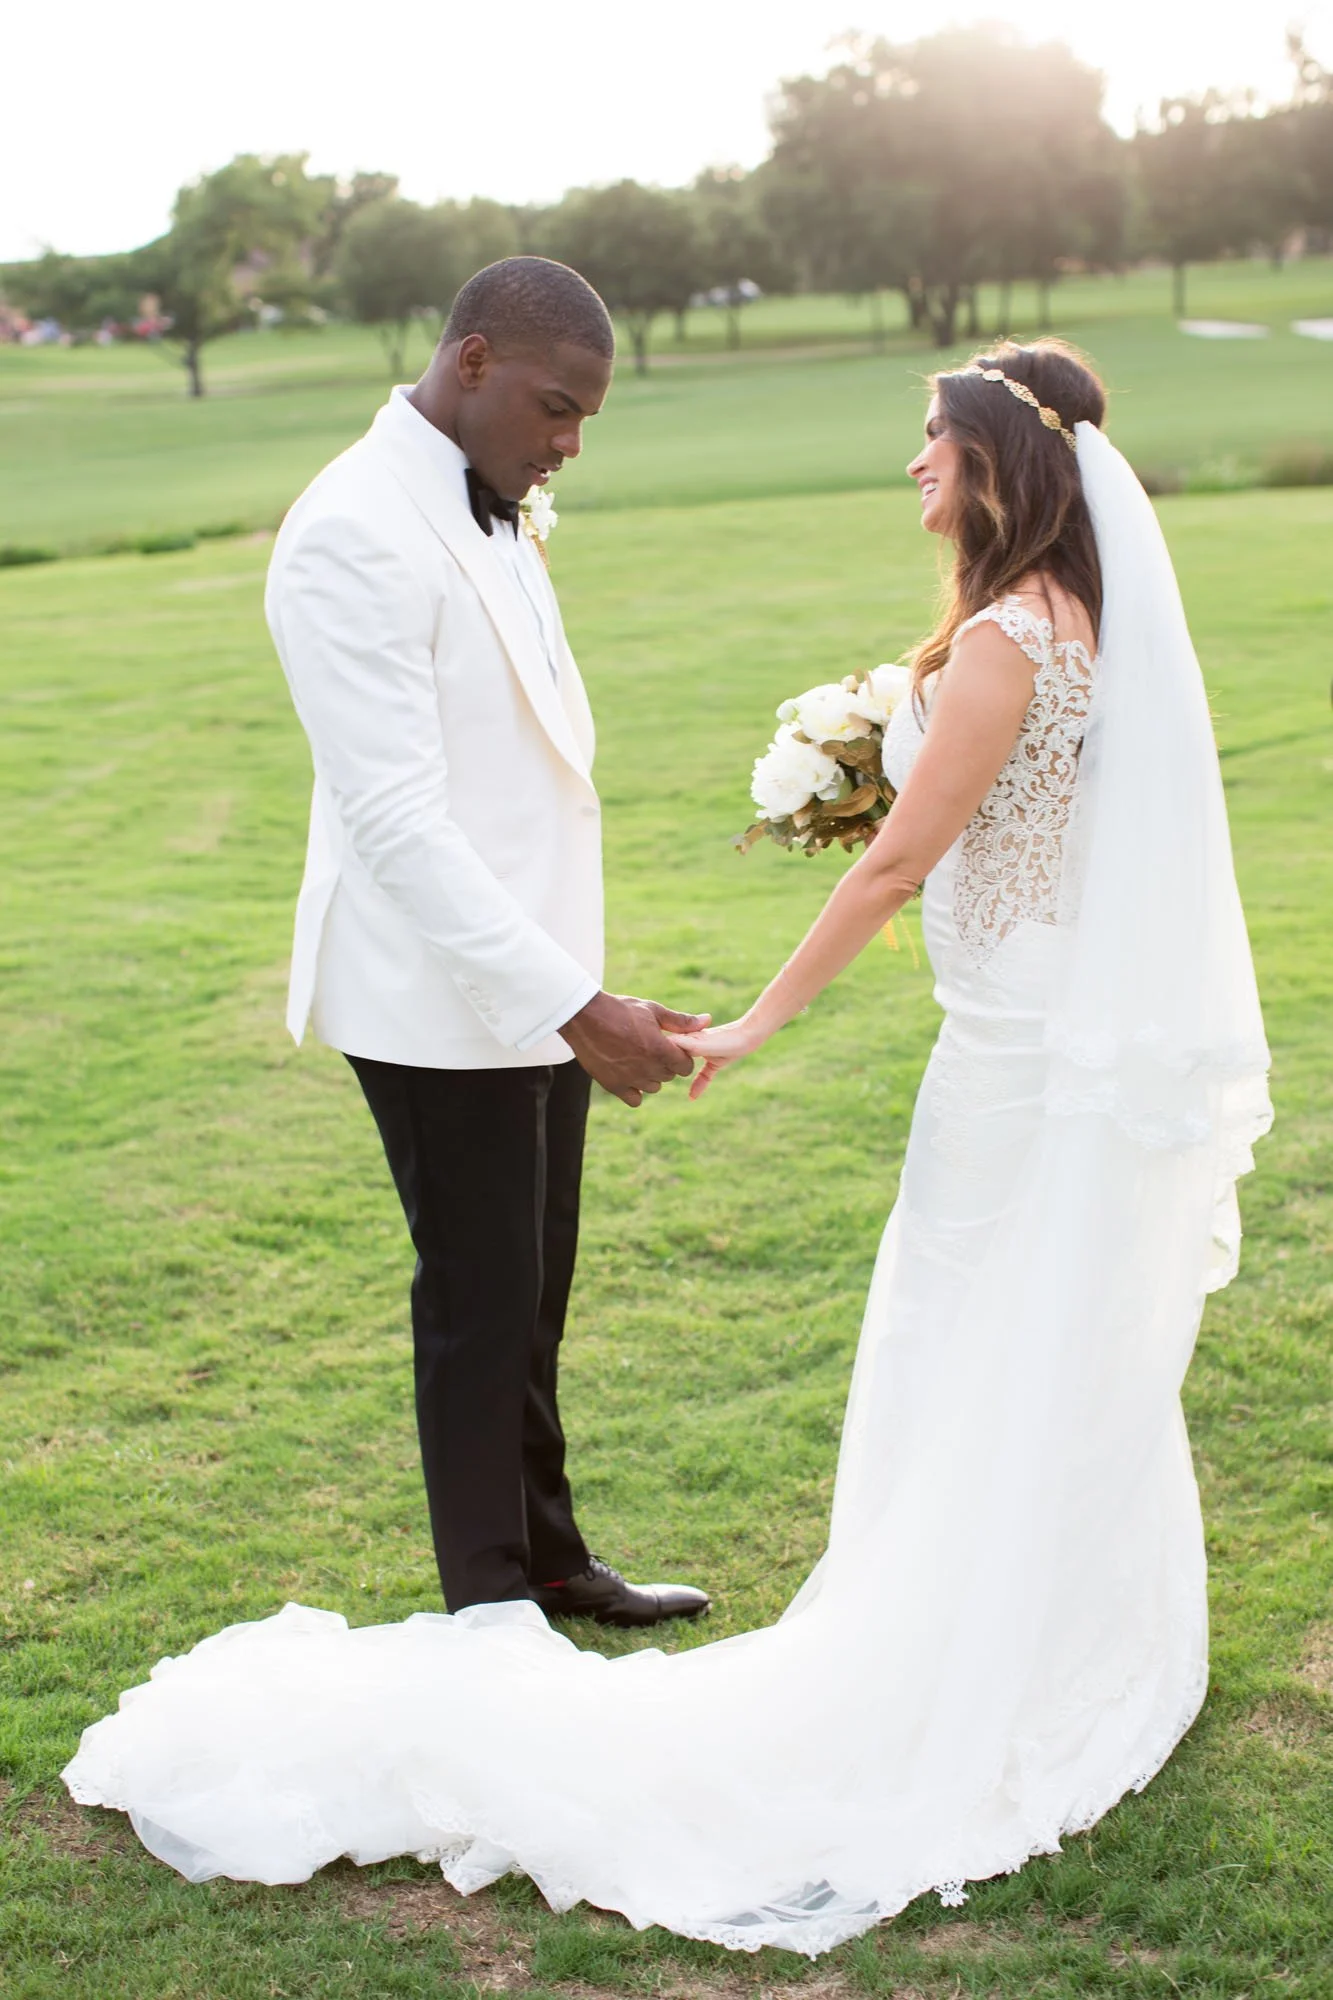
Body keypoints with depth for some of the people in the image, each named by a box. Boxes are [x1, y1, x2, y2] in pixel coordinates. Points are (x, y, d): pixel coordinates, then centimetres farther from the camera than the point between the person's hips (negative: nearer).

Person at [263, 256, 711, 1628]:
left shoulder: (491, 514, 10)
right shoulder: (355, 535, -20)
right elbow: (394, 819, -26)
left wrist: (574, 986, 18)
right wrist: (575, 1006, -29)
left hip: (534, 981, 9)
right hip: (441, 996, -9)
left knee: (533, 1294, 19)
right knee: (479, 1305, 4)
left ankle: (547, 1558, 35)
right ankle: (490, 1609, 22)